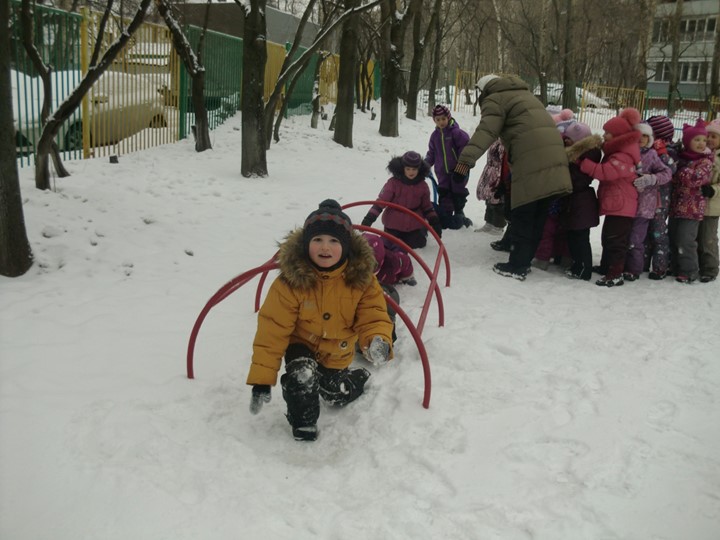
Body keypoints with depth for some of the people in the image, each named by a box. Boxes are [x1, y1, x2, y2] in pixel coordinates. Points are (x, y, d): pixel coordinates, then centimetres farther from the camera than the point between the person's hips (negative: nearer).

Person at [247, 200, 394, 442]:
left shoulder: (362, 278, -23)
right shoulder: (291, 280, -31)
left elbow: (373, 317, -22)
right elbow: (273, 329, -28)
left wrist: (378, 341, -47)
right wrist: (262, 379, -29)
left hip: (338, 353, 2)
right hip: (301, 344, -2)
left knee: (337, 396, 19)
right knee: (302, 376, -32)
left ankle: (360, 378, 56)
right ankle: (303, 423, -1)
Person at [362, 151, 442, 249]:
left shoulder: (422, 185, -4)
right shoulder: (393, 183, -15)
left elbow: (427, 206, 7)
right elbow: (381, 201, -17)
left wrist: (434, 222, 0)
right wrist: (369, 218, -26)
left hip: (414, 225, 2)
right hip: (394, 225, -2)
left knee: (419, 244, 8)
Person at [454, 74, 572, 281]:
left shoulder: (495, 99, 4)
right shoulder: (524, 94, 32)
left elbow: (486, 130, -14)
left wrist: (467, 157, -25)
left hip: (531, 161, -8)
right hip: (553, 156, 8)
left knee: (522, 217, -1)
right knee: (538, 217, 12)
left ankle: (517, 265, 3)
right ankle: (524, 259, 21)